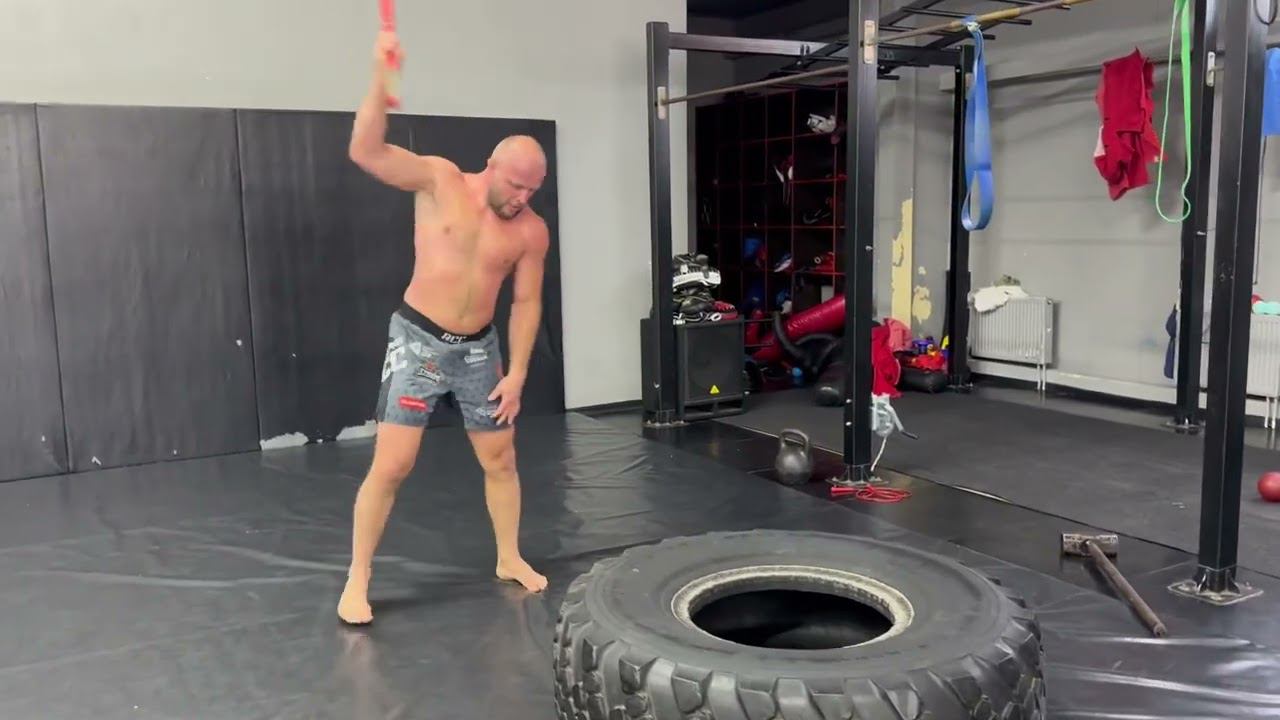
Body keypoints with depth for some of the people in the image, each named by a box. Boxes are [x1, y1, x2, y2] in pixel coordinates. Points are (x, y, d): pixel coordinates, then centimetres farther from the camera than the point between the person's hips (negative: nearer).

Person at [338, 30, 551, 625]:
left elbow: (526, 302, 3)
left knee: (500, 459, 12)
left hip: (479, 348, 4)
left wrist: (517, 373, -2)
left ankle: (510, 558, 32)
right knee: (392, 465, -7)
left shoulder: (532, 230, -3)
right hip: (418, 340, -3)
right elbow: (365, 153, -23)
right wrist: (380, 78, -36)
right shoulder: (440, 180, -11)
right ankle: (357, 581, 7)